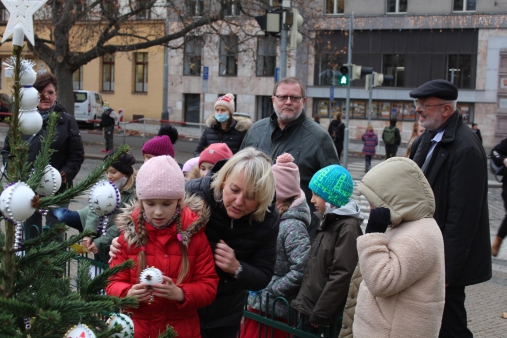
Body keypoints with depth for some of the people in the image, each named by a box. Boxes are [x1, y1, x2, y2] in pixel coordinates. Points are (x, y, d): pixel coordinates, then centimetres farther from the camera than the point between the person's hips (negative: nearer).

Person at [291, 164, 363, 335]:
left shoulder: (348, 227, -16)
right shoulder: (328, 222, 12)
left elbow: (342, 276, -20)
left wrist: (320, 314, -17)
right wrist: (302, 301, 13)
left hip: (326, 317, -8)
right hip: (309, 308, 8)